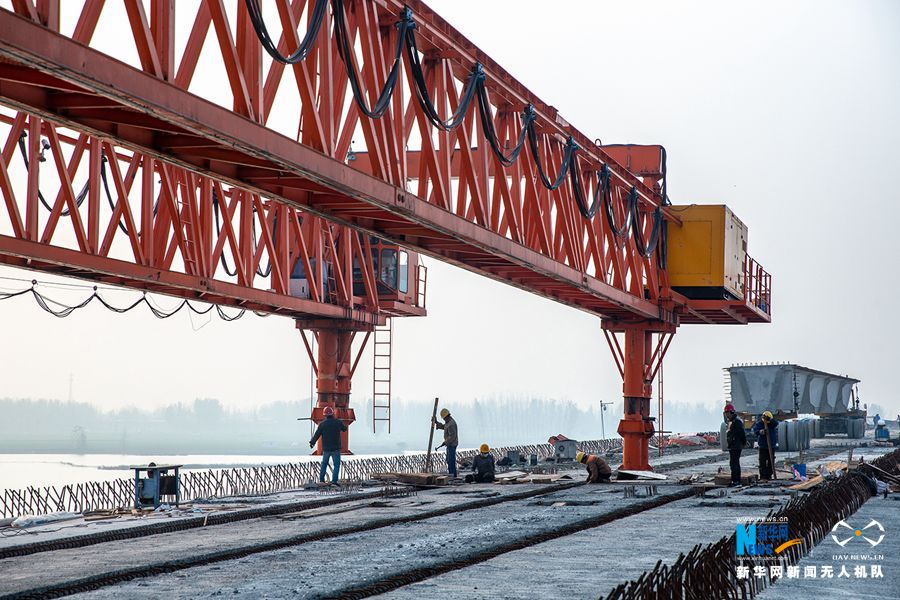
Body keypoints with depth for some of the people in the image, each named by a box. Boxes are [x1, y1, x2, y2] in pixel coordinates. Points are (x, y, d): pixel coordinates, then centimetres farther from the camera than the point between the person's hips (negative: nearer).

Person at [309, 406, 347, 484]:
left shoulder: (322, 424, -7)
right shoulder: (338, 422, -6)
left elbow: (316, 435, -1)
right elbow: (344, 428, 14)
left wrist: (312, 442, 17)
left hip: (326, 448, 1)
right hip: (336, 448, -1)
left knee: (324, 463, 20)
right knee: (336, 464, 4)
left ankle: (321, 479, 20)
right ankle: (334, 480, -6)